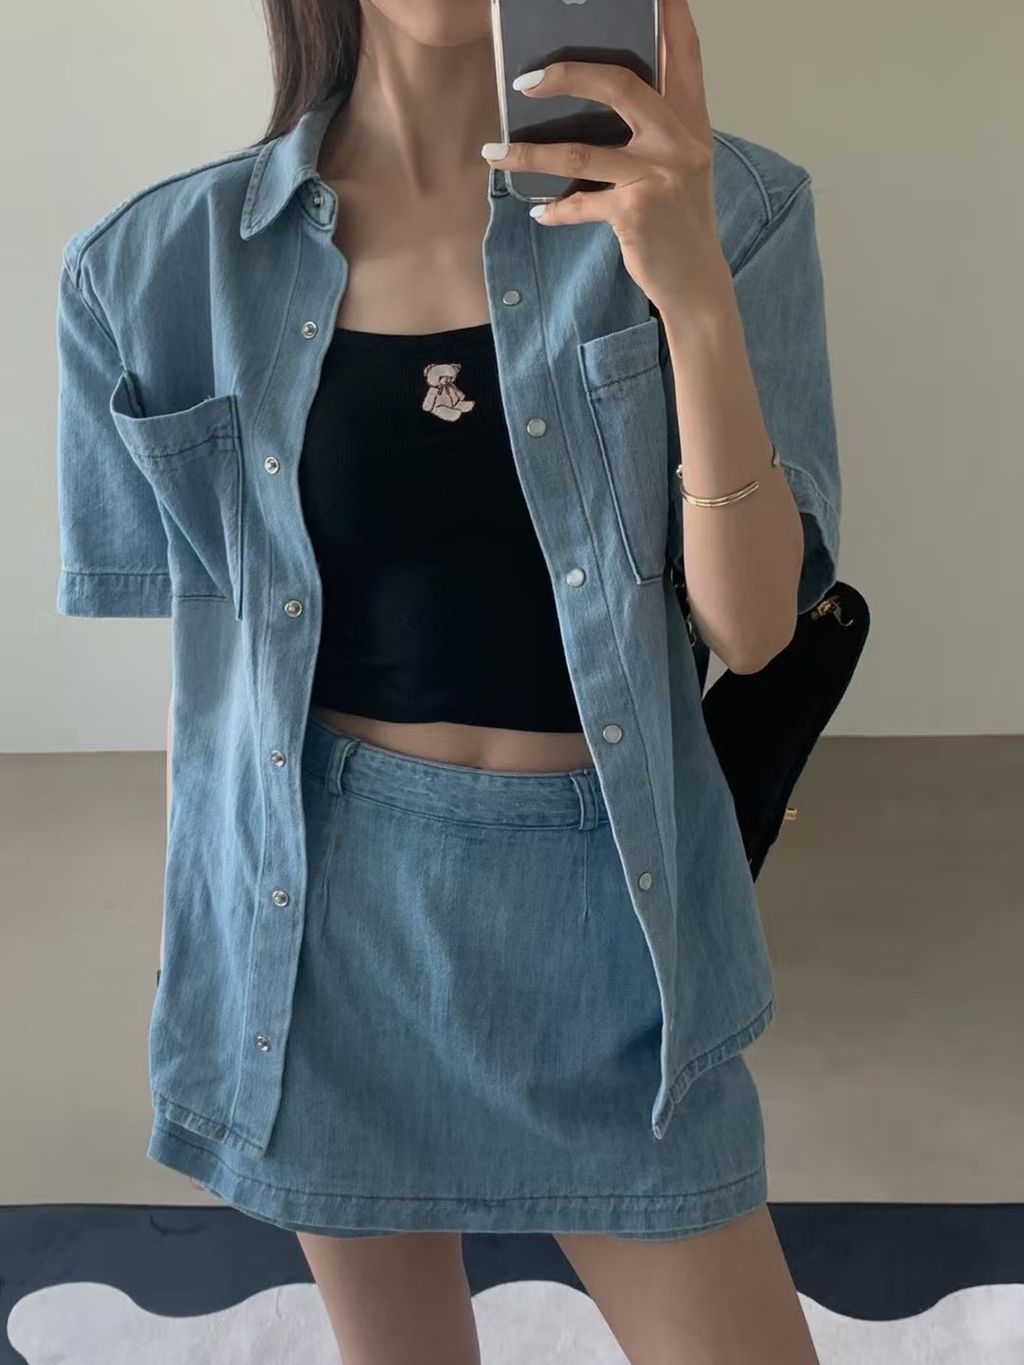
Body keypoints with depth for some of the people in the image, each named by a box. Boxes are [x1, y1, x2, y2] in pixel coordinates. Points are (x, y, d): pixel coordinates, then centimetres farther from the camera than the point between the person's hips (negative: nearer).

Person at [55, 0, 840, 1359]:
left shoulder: (719, 209, -6)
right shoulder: (171, 262, -3)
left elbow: (752, 624, -13)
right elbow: (200, 656, 4)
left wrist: (696, 291, -26)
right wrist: (203, 944, 11)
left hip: (603, 894, 0)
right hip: (324, 909, 1)